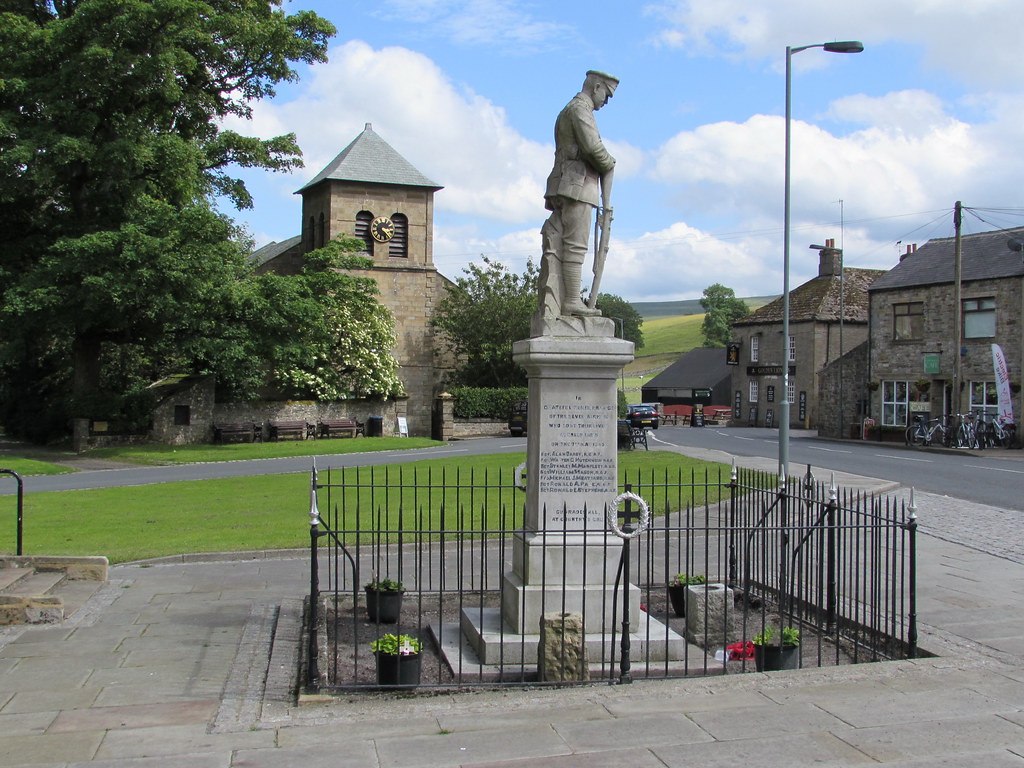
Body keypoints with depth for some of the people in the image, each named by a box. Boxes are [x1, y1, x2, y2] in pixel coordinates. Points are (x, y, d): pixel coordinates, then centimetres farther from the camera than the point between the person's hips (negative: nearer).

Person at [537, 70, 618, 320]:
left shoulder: (568, 112, 28)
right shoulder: (579, 108, -4)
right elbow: (593, 147, -18)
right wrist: (609, 164, 1)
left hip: (563, 187, 9)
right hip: (577, 185, -9)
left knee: (556, 245, 0)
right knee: (575, 244, -9)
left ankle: (549, 307, -4)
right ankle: (572, 300, -10)